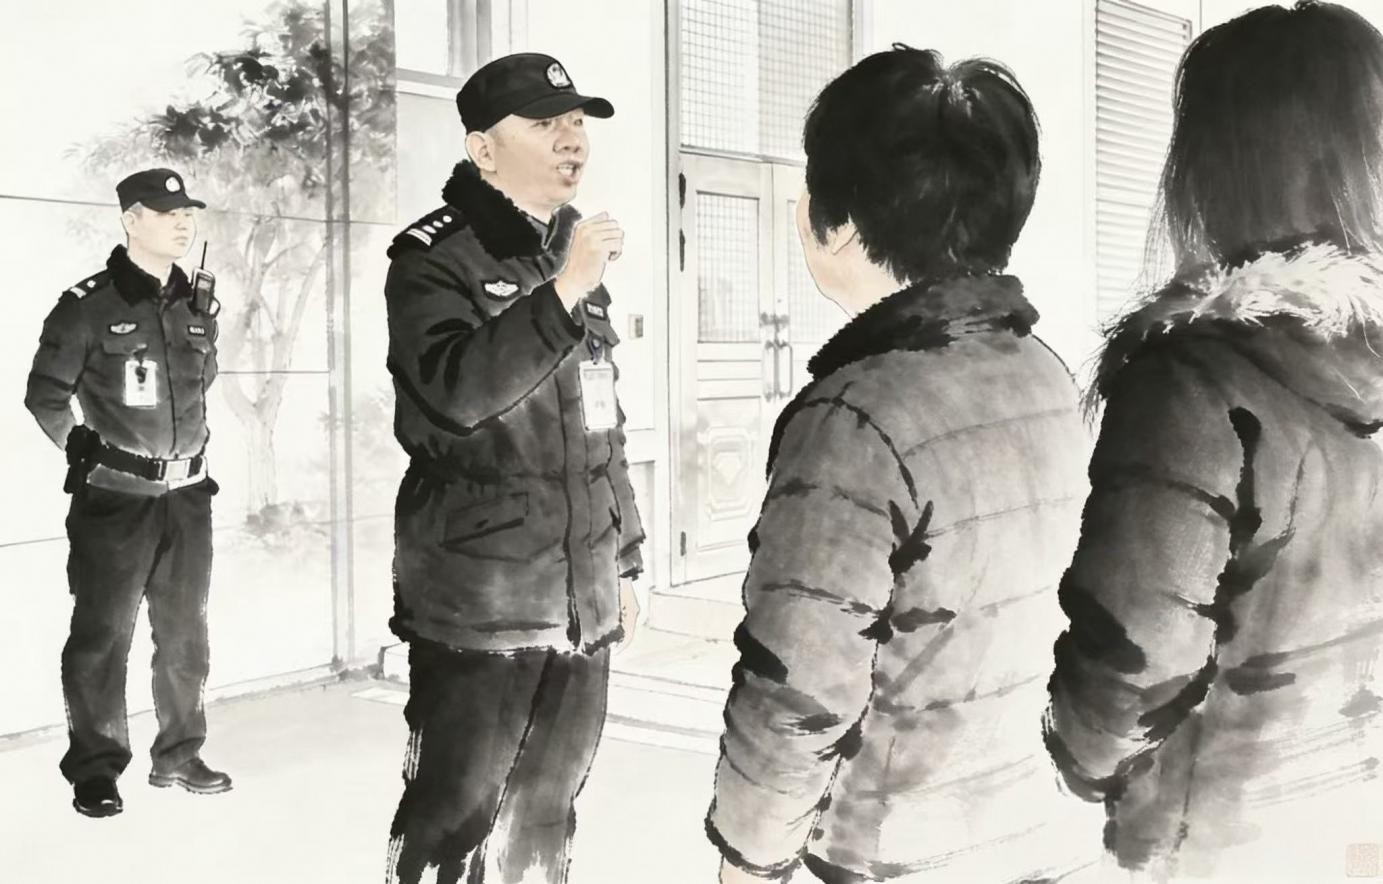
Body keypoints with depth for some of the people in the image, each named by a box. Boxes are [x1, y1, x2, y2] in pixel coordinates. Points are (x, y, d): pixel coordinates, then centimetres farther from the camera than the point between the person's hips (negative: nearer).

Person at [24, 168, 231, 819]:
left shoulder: (198, 307, 7)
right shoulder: (88, 305, -9)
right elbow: (46, 395, -2)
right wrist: (87, 451, 3)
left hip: (188, 497, 6)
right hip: (114, 499, -5)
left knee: (185, 634, 12)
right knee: (103, 636, 2)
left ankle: (178, 755, 25)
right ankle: (95, 769, 15)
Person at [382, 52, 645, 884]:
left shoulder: (579, 257, 13)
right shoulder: (435, 258, -7)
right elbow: (457, 390, -27)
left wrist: (624, 559, 18)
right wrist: (563, 292, -28)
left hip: (582, 607, 7)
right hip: (475, 609, -6)